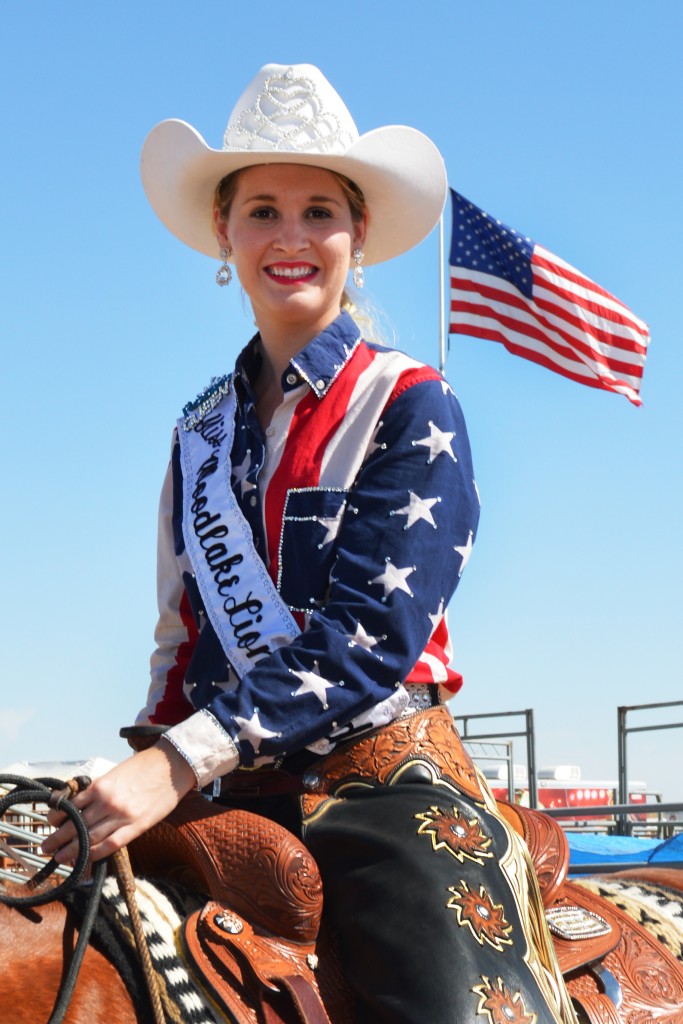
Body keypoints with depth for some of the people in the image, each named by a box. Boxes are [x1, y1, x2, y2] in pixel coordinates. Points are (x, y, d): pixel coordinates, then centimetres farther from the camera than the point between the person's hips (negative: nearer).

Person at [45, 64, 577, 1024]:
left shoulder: (409, 404, -2)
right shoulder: (203, 429, 14)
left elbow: (374, 631, -14)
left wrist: (182, 761, -22)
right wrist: (137, 782, 2)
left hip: (384, 780, -4)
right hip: (237, 799, 4)